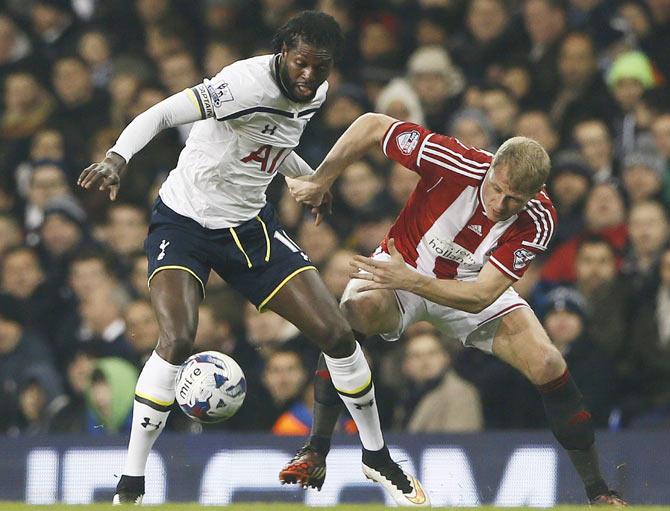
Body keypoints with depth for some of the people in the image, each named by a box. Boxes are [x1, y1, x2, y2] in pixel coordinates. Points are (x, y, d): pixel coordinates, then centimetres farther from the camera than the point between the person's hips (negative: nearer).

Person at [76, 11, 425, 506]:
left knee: (337, 334, 0)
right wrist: (117, 158, -52)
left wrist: (310, 176, 37)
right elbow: (161, 113, -35)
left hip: (251, 224, 7)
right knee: (177, 340, -28)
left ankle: (377, 456, 23)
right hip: (184, 223, -7)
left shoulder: (314, 93, -1)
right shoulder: (249, 83, -26)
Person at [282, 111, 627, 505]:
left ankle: (597, 490, 0)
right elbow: (372, 125, -19)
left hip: (472, 286, 1)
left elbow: (481, 296, -31)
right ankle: (315, 451, -24)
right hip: (403, 264, -1)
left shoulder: (539, 221, -27)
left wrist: (411, 281, -44)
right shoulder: (457, 162, -31)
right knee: (354, 311, -35)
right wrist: (319, 182, -16)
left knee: (548, 365, -17)